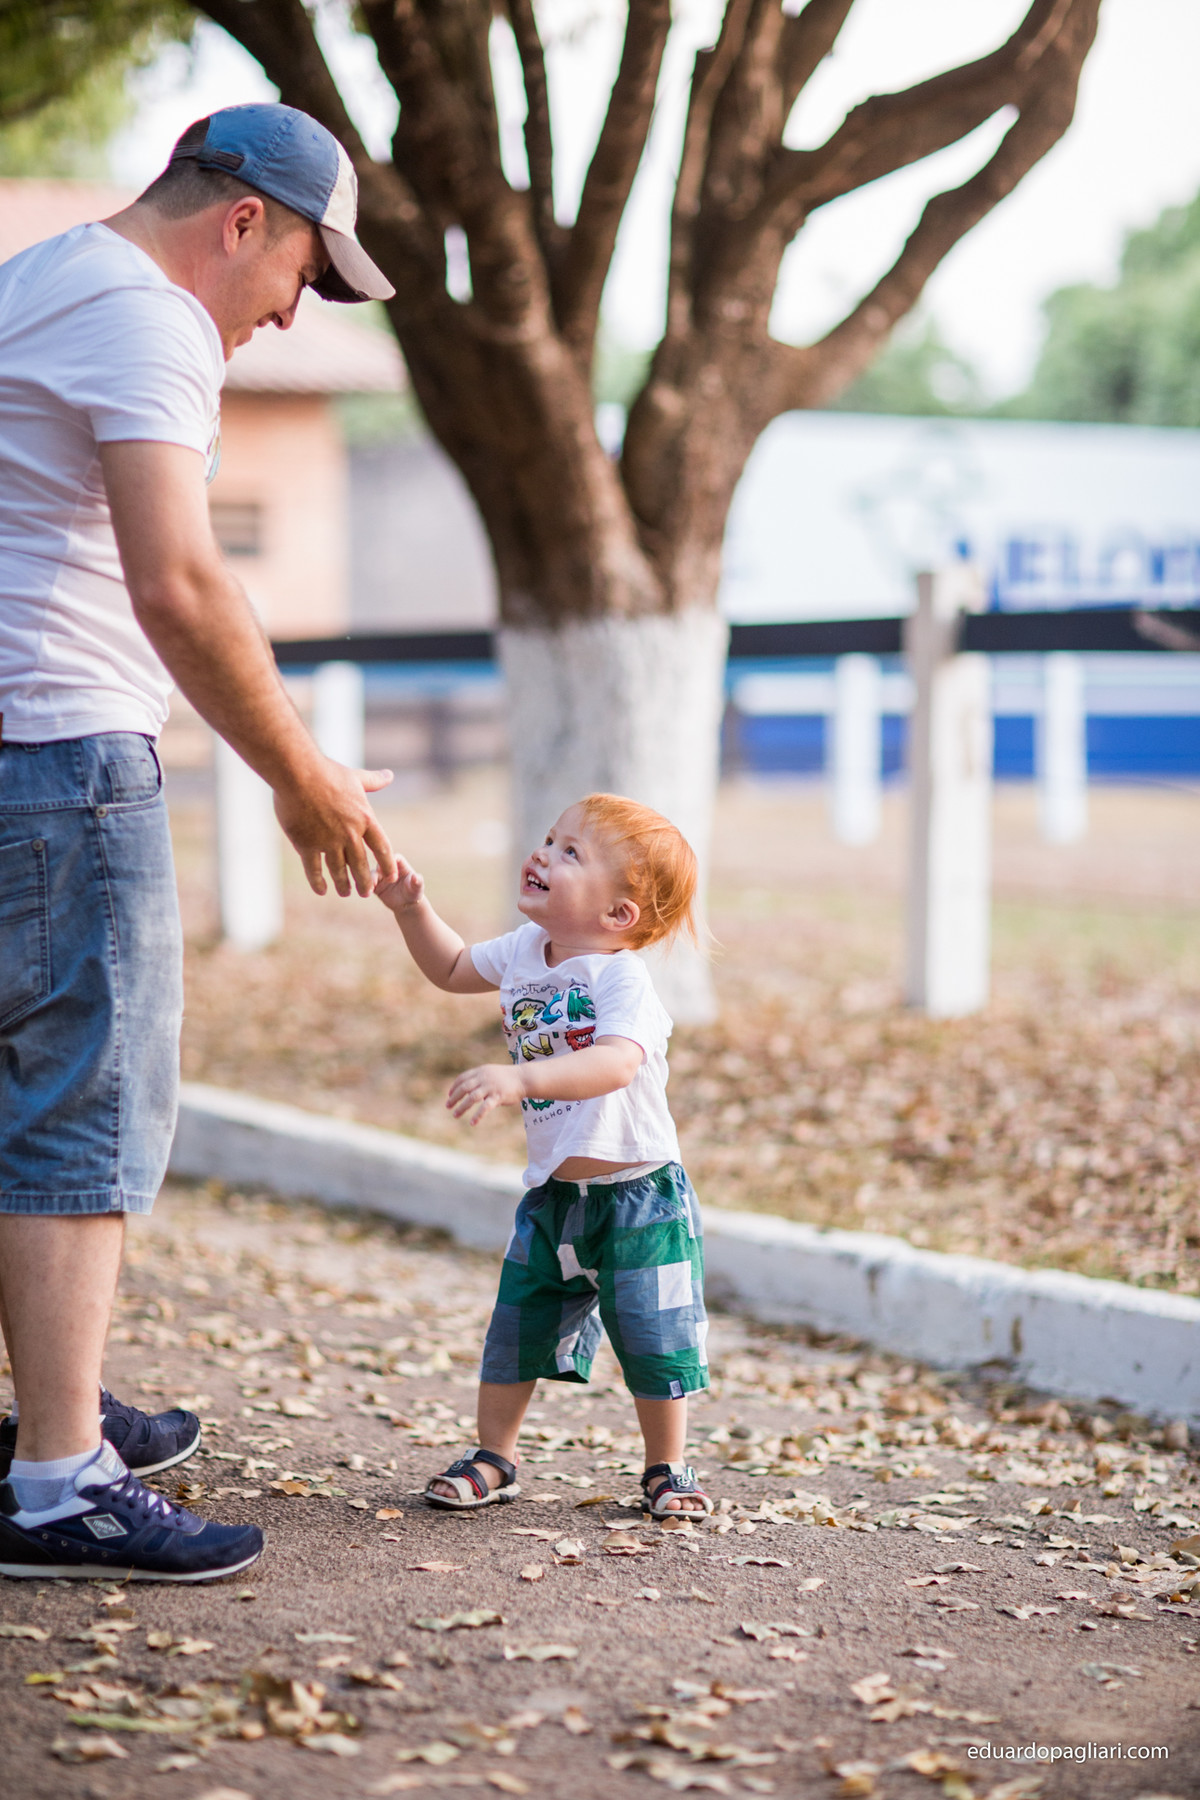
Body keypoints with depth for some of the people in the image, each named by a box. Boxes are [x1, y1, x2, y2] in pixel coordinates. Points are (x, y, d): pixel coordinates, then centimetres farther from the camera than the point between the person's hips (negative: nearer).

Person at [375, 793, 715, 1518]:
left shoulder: (622, 977, -23)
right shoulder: (524, 953, 1)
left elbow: (614, 1064, -41)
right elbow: (453, 969, 21)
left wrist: (518, 1077, -53)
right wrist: (413, 908, 6)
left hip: (638, 1193, -6)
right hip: (552, 1193, 6)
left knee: (653, 1338, 2)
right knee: (516, 1329, 8)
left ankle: (667, 1468, 20)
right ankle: (494, 1458, 23)